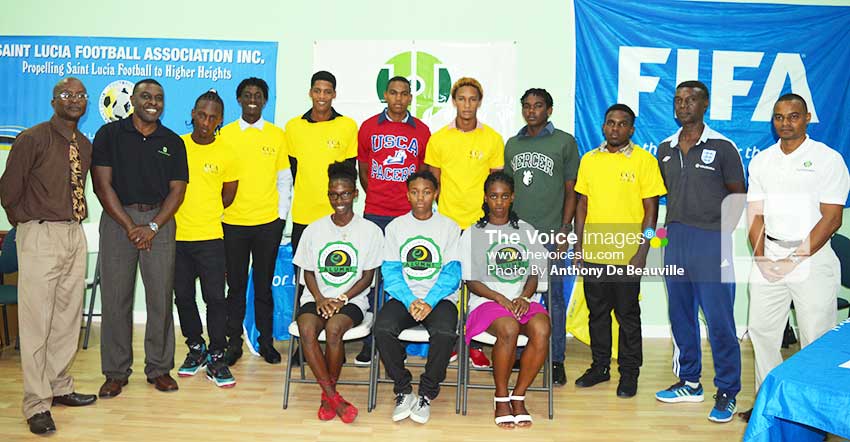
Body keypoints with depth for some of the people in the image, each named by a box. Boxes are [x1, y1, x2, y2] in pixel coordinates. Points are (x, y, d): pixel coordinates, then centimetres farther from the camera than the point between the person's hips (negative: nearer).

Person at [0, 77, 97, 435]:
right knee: (36, 320, -3)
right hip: (40, 236, -6)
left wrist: (78, 215, 11)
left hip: (75, 234, 6)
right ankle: (36, 404, 5)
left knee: (68, 317, 13)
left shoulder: (85, 145, 11)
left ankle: (60, 387, 26)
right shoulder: (32, 139, -8)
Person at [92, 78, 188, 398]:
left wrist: (152, 227, -9)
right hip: (117, 219, -1)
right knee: (115, 297, 1)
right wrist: (130, 226, -10)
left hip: (159, 222, 1)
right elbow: (102, 184, -3)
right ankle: (116, 372, 12)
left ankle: (159, 368, 13)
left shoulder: (172, 142, 9)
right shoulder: (109, 134, 4)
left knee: (161, 297, 1)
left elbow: (177, 189, 4)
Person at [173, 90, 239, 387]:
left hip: (210, 237, -1)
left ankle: (216, 358, 8)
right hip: (177, 236, 2)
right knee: (183, 296, 11)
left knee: (215, 297, -3)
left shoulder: (226, 153, -1)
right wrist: (182, 215, 6)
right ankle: (195, 348, 28)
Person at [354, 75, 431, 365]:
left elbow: (424, 173, 14)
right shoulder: (369, 127, 7)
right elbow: (363, 170, 14)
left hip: (409, 216, 0)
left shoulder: (421, 131, 7)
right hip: (374, 215, 0)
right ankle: (368, 343, 8)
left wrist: (415, 201, 10)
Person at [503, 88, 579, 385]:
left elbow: (571, 190, 0)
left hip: (549, 234, -4)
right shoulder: (512, 144, 14)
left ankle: (556, 361, 11)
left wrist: (565, 231, -7)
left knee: (553, 298, 1)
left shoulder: (565, 142, 2)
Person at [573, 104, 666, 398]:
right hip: (593, 252, 4)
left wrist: (642, 252, -11)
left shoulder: (644, 160, -3)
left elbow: (650, 209, -5)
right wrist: (579, 244, 6)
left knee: (628, 315, 6)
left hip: (627, 254, -4)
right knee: (597, 313, 13)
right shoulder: (589, 159, 8)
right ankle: (600, 366, 27)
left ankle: (629, 373, 19)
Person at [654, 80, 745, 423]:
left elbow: (738, 196, 0)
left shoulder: (722, 147, -3)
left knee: (719, 320, -3)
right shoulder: (666, 148, 12)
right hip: (674, 238, 6)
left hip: (710, 240, -5)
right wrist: (669, 228, 9)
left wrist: (722, 233, -7)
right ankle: (689, 382, 27)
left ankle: (727, 393, 9)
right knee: (680, 316, 13)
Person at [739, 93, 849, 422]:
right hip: (769, 258, 4)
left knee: (816, 340, 0)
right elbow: (755, 214, 10)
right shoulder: (761, 162, 10)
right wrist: (760, 256, -4)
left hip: (812, 258, -4)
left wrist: (796, 258, -14)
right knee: (761, 331, 8)